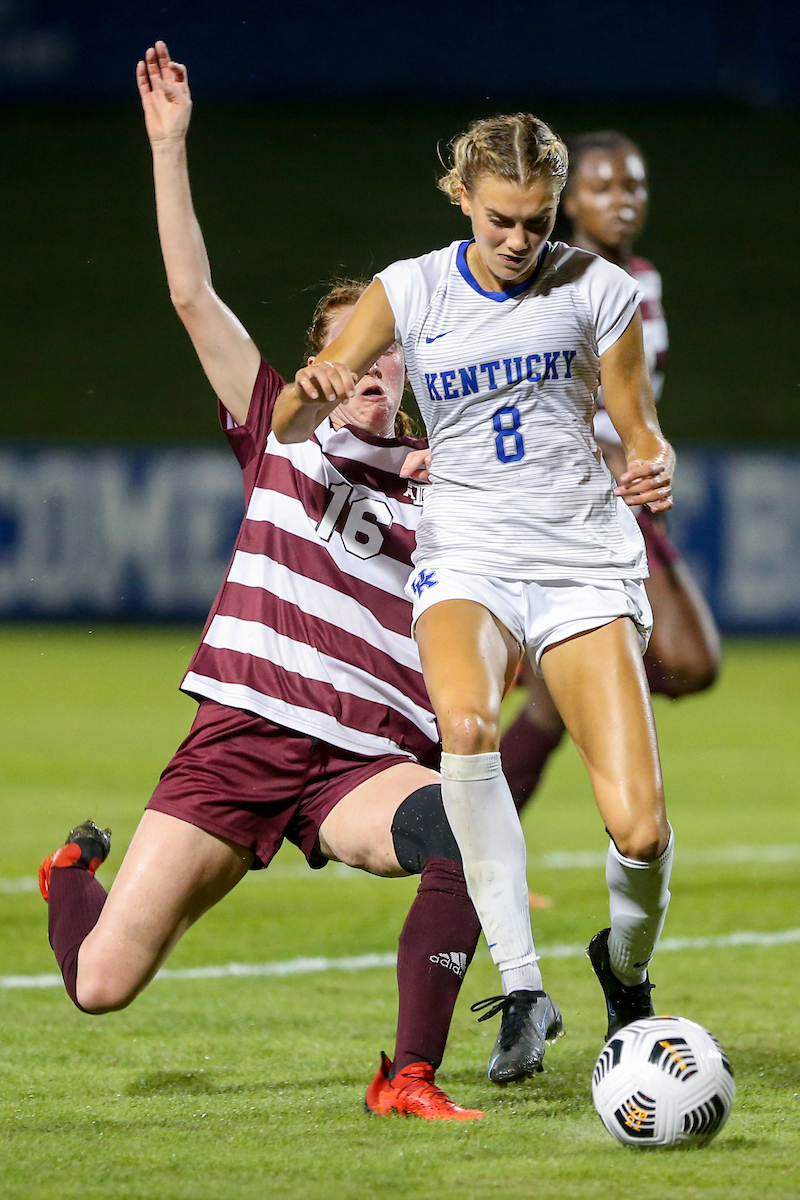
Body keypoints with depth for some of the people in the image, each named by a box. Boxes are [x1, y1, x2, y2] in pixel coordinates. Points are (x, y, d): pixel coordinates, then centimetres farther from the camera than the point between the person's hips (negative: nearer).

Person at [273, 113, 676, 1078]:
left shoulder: (595, 289, 1)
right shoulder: (409, 292, 3)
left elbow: (640, 431, 10)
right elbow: (288, 425, 3)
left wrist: (654, 470, -14)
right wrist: (315, 391, -22)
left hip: (586, 564, 0)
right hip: (467, 555, 0)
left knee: (639, 830, -14)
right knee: (466, 721, -35)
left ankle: (626, 974, 21)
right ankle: (522, 990, -29)